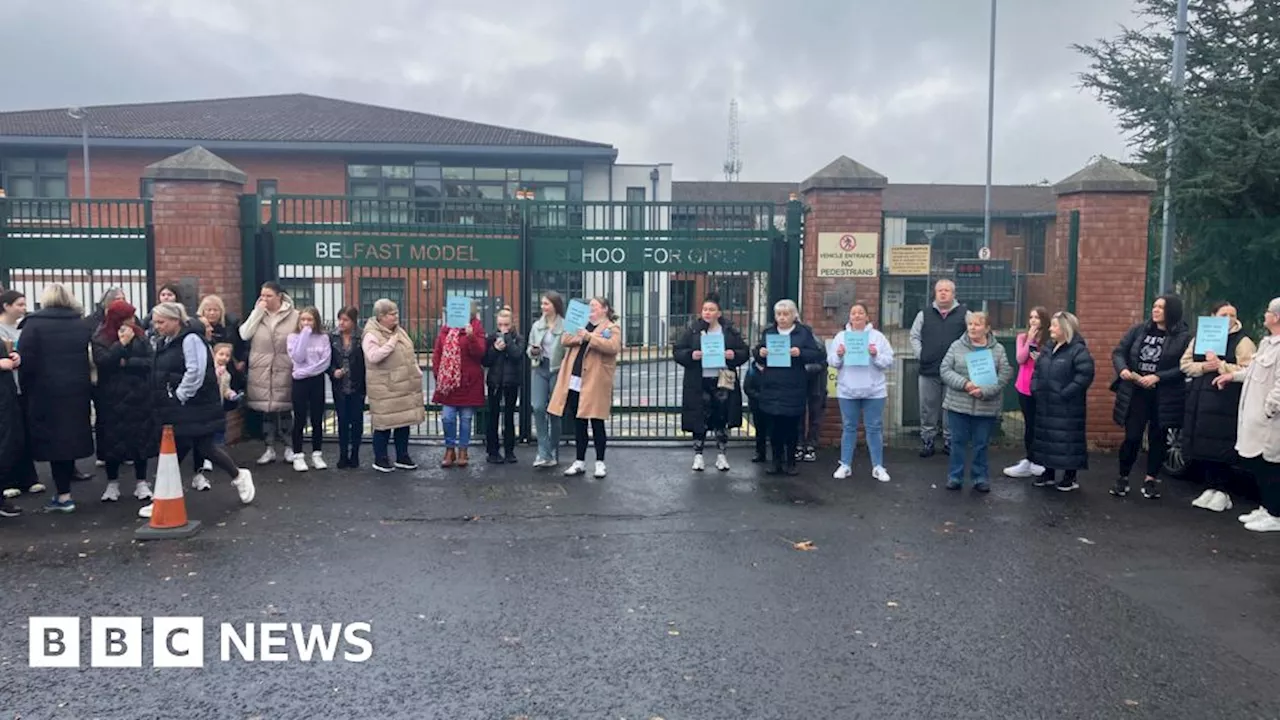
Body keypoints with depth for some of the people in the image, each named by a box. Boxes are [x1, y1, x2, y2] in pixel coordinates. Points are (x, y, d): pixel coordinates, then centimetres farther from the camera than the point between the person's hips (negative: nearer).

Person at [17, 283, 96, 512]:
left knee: (53, 441, 2)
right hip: (77, 391, 4)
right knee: (70, 439, 12)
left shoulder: (33, 324, -6)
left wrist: (26, 389, -1)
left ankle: (64, 496, 3)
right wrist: (85, 386, 12)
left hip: (46, 392, -4)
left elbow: (26, 362, -10)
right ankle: (64, 493, 18)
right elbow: (91, 358, 7)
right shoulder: (82, 324, 9)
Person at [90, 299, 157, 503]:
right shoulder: (100, 339, -3)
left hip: (139, 397, 2)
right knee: (113, 441, 5)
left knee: (141, 439, 5)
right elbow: (103, 362, -19)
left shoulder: (139, 336, 4)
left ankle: (141, 482, 15)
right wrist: (122, 343, -18)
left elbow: (150, 362, -6)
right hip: (111, 399, -2)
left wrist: (126, 363, -14)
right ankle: (112, 483, 19)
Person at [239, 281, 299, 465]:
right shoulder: (257, 314, 7)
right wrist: (258, 311, -8)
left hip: (284, 370, -3)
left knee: (285, 409, 6)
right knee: (266, 410, 9)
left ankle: (289, 447, 19)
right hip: (261, 371, 3)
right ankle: (270, 449, 19)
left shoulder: (293, 316, -6)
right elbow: (244, 334, -6)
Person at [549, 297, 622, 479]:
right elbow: (565, 340, 8)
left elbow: (613, 347, -19)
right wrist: (580, 336, -11)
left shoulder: (612, 328, 1)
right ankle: (579, 462, 19)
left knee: (596, 423, 0)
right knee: (578, 423, 10)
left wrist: (590, 337, -26)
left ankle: (600, 463, 12)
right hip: (575, 381, 6)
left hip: (595, 383, -5)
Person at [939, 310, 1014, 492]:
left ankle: (981, 478, 22)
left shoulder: (998, 350, 2)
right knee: (958, 442, 7)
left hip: (986, 407, 0)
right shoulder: (956, 346, 2)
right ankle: (955, 477, 18)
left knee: (981, 444, 9)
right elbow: (944, 370, -3)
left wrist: (985, 391, -18)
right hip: (958, 405, 0)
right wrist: (964, 384, -17)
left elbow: (1005, 375, -5)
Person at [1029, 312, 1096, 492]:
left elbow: (1085, 375, -19)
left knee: (1068, 439, -2)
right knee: (1046, 437, 14)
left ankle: (1070, 476, 8)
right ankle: (1049, 473, 26)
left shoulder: (1078, 350, -12)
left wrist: (1065, 393, -21)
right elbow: (1037, 370, 19)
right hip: (1045, 405, 8)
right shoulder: (1047, 348, 13)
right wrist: (1035, 389, 4)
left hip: (1067, 407, -8)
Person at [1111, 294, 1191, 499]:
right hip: (1135, 393, 2)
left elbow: (1184, 368, -12)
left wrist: (1158, 377, -21)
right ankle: (1123, 477, 16)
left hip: (1164, 397, -2)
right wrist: (1122, 369, -14)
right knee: (1132, 437, 3)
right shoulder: (1139, 330, 6)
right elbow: (1119, 352, 5)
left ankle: (1151, 479, 22)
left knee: (1158, 438, 9)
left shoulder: (1184, 337, -5)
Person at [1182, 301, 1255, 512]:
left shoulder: (1243, 342, -1)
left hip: (1224, 403, -5)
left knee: (1219, 448, -7)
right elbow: (1185, 364, 10)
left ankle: (1222, 491, 5)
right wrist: (1203, 367, -8)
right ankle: (1210, 488, 19)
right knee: (1200, 447, 6)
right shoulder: (1198, 338, 14)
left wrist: (1220, 365, -16)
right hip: (1198, 400, 5)